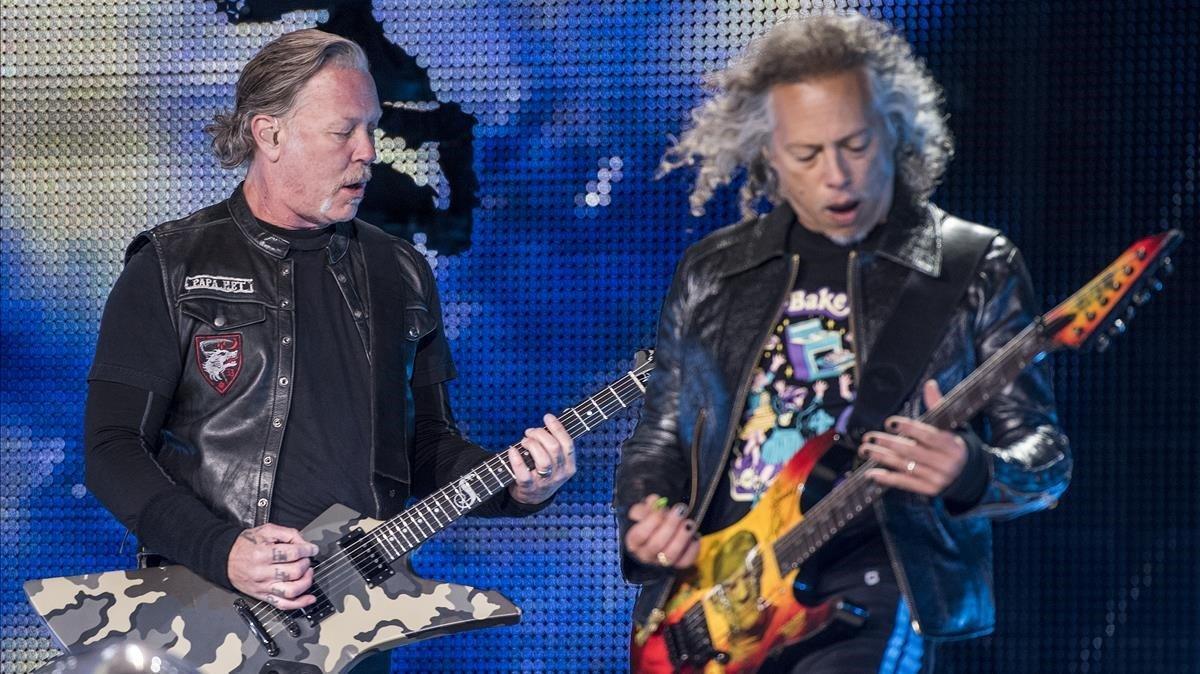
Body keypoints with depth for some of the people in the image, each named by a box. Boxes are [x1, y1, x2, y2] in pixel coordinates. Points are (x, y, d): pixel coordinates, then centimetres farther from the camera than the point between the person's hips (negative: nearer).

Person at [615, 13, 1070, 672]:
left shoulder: (975, 269, 5)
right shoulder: (713, 272, 16)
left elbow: (1043, 460, 4)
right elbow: (660, 437, 23)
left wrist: (970, 476, -19)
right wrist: (645, 522, 1)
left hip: (877, 575, -4)